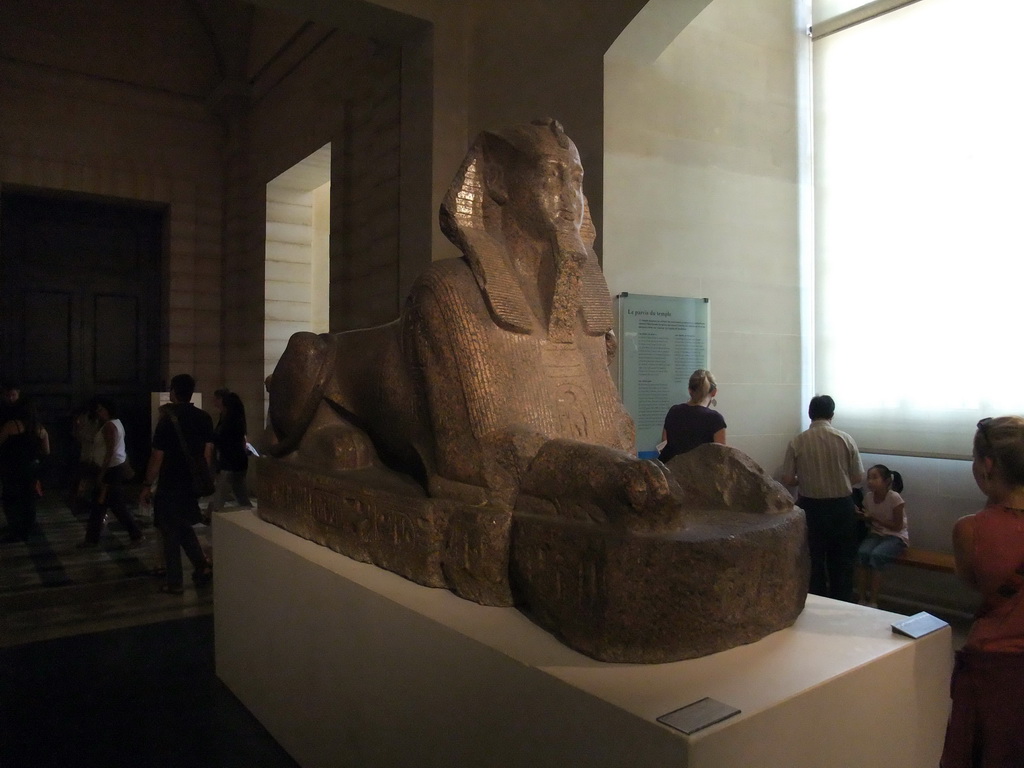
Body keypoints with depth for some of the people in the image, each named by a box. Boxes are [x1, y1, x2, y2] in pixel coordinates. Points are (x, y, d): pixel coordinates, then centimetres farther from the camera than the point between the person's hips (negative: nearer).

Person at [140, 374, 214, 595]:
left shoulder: (167, 421, -14)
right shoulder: (204, 418, 1)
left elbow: (157, 458, -13)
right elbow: (208, 451, 6)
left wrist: (147, 486, -4)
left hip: (170, 487, -5)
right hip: (193, 484, 5)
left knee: (170, 533, 6)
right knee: (183, 527, 22)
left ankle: (175, 583, 12)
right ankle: (202, 565, 7)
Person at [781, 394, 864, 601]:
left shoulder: (797, 442, -9)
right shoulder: (845, 439, -7)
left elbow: (787, 479, -6)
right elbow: (858, 478, -3)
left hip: (810, 507, 0)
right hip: (842, 507, 1)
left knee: (813, 561, 12)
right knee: (843, 562, 14)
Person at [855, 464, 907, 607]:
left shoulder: (894, 498, -18)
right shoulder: (868, 497, -2)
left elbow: (897, 526, -15)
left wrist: (874, 518, -20)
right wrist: (863, 517, -10)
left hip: (896, 536, -4)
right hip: (876, 534, 4)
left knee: (876, 555, -32)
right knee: (862, 553, -27)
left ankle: (873, 602, -20)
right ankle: (862, 600, -18)